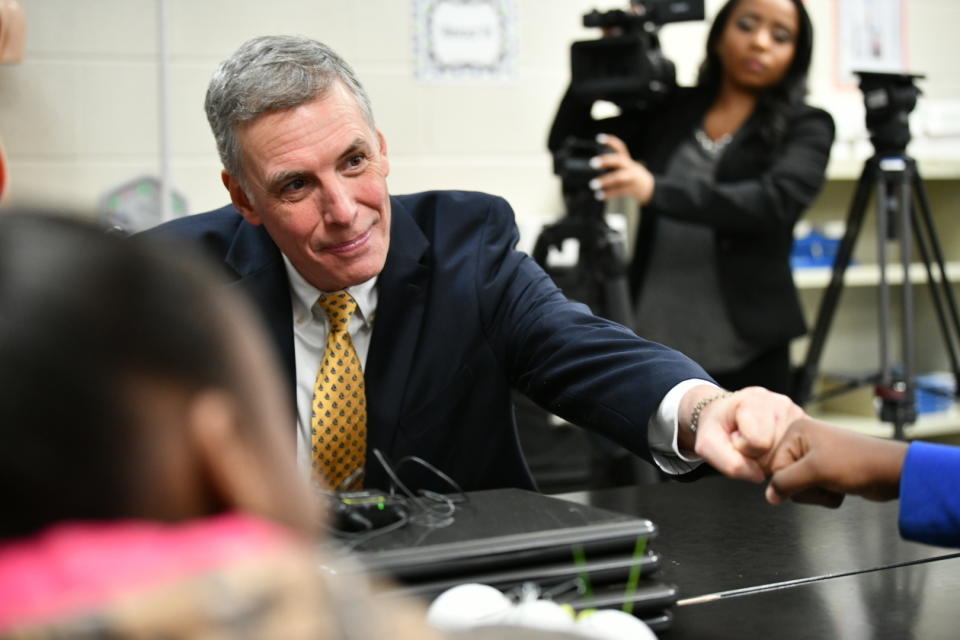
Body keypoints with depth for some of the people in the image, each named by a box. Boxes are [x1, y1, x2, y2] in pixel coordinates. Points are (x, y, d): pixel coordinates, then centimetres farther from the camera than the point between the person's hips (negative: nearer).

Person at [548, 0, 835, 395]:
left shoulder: (806, 128, 1)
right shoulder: (668, 109, 10)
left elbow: (775, 200, -19)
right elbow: (565, 142, 10)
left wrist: (656, 190, -30)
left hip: (744, 353, -2)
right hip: (653, 344, 2)